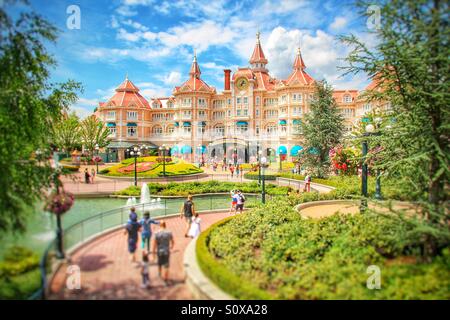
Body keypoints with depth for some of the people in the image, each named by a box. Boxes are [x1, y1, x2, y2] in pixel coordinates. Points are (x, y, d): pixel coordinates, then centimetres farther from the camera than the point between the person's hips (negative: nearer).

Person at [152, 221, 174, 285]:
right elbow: (172, 241, 6)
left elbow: (154, 244, -13)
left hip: (159, 251, 1)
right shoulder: (169, 233, -10)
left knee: (159, 264, 26)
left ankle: (159, 274, 49)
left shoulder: (156, 234, -14)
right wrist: (172, 246, 28)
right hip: (166, 251, -1)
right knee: (166, 267, 8)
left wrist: (153, 252, 1)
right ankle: (166, 280, 13)